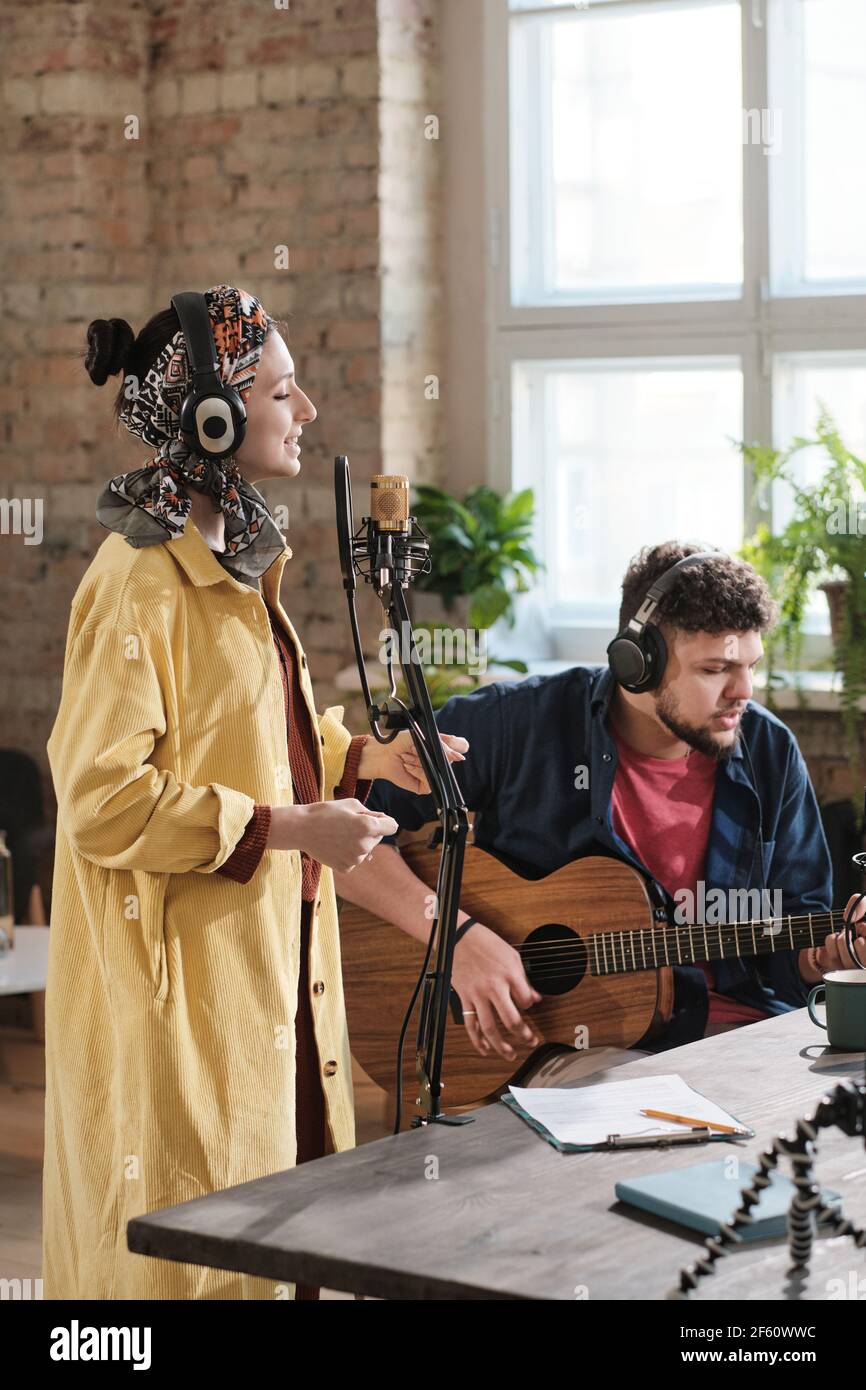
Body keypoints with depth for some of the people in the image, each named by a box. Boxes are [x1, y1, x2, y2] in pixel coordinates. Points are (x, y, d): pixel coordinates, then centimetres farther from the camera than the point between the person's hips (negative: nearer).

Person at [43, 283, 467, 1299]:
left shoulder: (237, 562, 12)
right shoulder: (140, 583, -18)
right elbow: (105, 801, -21)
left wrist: (365, 757, 11)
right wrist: (288, 827, -22)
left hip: (267, 958, 9)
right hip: (185, 982, -9)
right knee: (198, 1251, 0)